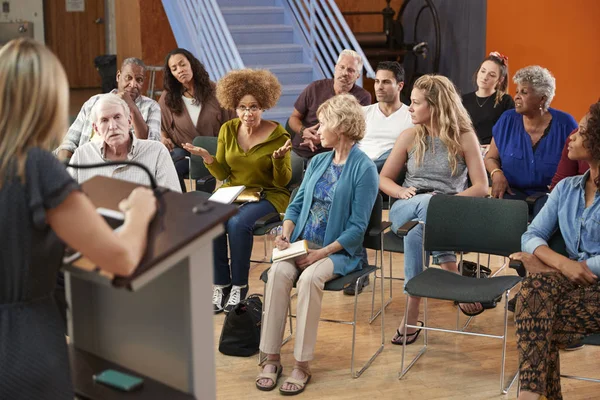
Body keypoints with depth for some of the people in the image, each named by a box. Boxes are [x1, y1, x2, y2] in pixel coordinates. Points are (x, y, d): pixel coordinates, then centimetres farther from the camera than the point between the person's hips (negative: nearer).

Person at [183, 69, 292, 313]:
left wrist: (279, 158, -24)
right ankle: (220, 285, -13)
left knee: (238, 223, -33)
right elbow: (223, 175, 7)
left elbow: (282, 181, -5)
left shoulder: (277, 135, -8)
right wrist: (207, 157, -11)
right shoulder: (228, 130, 3)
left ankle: (239, 286, -14)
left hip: (268, 195, -3)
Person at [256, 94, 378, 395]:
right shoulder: (318, 162, 14)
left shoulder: (364, 168, -8)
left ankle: (302, 365, -25)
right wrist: (285, 234, -5)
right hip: (302, 243, 5)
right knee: (279, 272, -26)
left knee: (309, 278, -34)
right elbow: (296, 204, 15)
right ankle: (271, 359, -22)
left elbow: (357, 227, -12)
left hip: (339, 249, -5)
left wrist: (321, 253, -19)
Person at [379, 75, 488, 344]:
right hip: (405, 211, 2)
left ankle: (412, 312, -35)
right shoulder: (410, 136, 11)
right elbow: (384, 179, 15)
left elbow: (481, 187, -1)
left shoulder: (464, 137, 4)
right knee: (427, 202, -39)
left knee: (416, 230, -41)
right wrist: (402, 192, -8)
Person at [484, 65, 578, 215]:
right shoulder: (508, 120, 4)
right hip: (513, 191, 2)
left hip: (549, 193, -1)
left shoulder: (564, 124, -2)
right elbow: (491, 158, 11)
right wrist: (497, 173, -12)